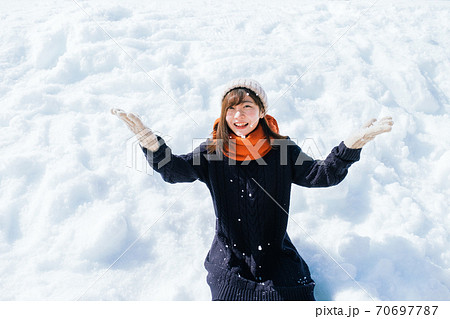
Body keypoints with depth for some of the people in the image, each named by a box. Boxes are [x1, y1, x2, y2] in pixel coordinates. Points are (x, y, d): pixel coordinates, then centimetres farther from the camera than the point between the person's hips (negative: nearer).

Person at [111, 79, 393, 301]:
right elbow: (173, 169, -17)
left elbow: (321, 174, -14)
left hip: (277, 253, 1)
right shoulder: (213, 152, -7)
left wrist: (353, 143, -30)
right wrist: (147, 138, -35)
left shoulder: (282, 150, -6)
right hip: (231, 258, 0)